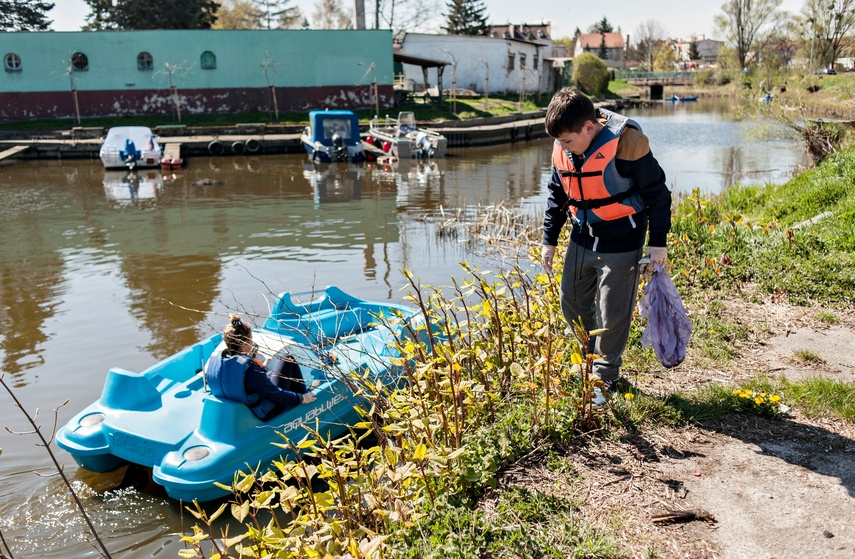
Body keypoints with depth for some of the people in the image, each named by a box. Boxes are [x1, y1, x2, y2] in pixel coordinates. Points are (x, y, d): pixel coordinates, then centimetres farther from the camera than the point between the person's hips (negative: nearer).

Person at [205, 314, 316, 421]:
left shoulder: (213, 360, -16)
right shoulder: (251, 370, -35)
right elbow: (277, 395, -23)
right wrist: (302, 399, -8)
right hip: (263, 415, -7)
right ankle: (303, 392, 31)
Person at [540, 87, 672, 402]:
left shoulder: (625, 143, -22)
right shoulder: (562, 150, -3)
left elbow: (656, 191, -12)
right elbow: (557, 195, 12)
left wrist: (658, 242, -9)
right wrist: (549, 239, 11)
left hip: (621, 243, -6)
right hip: (582, 238, 6)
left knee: (612, 312, 0)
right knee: (571, 300, 13)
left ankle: (606, 376, 21)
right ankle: (593, 356, 37)